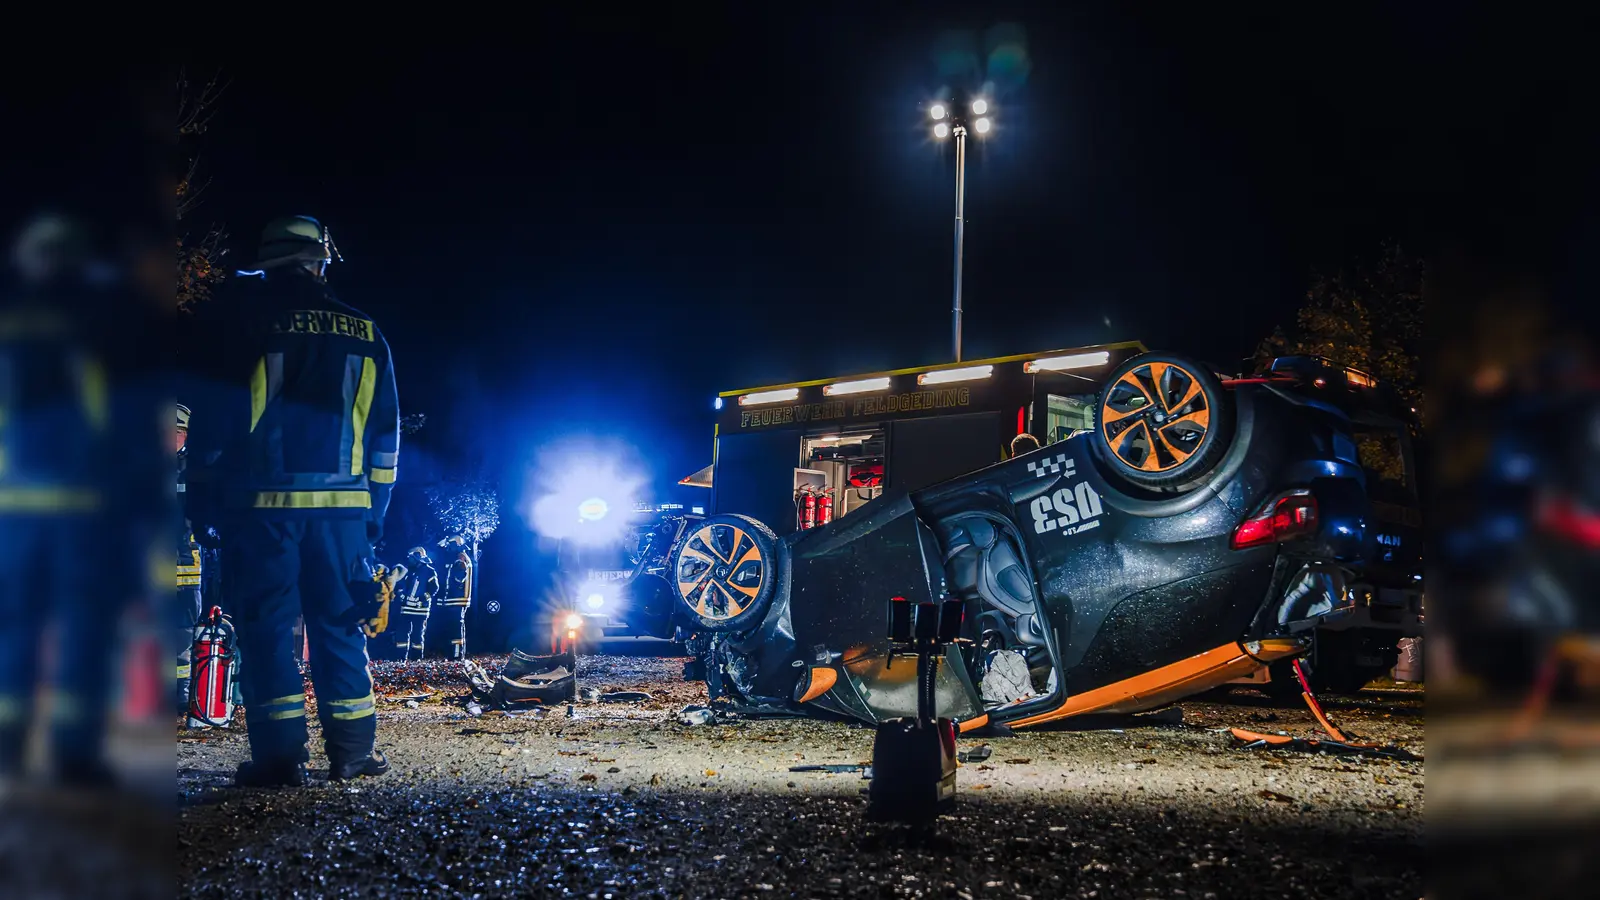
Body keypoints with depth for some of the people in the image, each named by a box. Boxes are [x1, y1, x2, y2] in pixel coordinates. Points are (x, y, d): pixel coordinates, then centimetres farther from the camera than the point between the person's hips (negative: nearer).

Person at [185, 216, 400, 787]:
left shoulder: (242, 320, 1)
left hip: (263, 502, -3)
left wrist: (202, 494, 7)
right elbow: (385, 429, 12)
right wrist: (375, 505, 16)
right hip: (343, 503, 3)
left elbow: (213, 416, 0)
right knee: (340, 625, 9)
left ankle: (279, 754, -1)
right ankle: (353, 750, 10)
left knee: (266, 627, 2)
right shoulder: (364, 333, 10)